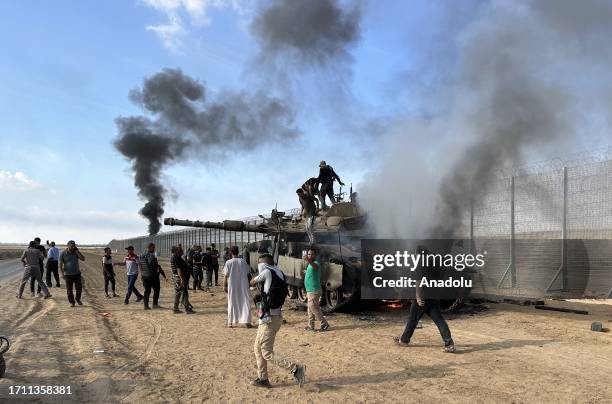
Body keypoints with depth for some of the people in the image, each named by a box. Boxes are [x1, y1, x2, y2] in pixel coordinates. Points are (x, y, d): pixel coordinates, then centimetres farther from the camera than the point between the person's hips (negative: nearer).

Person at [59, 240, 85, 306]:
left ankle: (78, 299, 20)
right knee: (69, 289, 0)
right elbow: (60, 264, -3)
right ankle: (71, 302, 15)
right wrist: (62, 273, -13)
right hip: (68, 274, -2)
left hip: (77, 274, 2)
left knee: (79, 288, -3)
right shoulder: (63, 253, -3)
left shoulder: (76, 252, 5)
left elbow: (83, 259, -7)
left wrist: (77, 251, -11)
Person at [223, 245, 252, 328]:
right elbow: (248, 273, 5)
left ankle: (230, 322, 15)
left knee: (232, 303, 11)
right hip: (243, 285, 1)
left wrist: (225, 286, 1)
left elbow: (226, 275, -7)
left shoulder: (228, 262, -7)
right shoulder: (243, 261, -1)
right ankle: (246, 321, 0)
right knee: (245, 302, 6)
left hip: (232, 286, 0)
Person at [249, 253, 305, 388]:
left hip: (269, 318, -9)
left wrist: (258, 278, 22)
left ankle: (295, 368, -9)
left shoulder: (267, 272, -13)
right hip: (277, 316, 9)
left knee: (267, 353, -4)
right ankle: (263, 379, 25)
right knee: (258, 348, 19)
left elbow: (252, 282, 2)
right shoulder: (280, 275, 10)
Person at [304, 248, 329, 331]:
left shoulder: (316, 263, -16)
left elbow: (315, 266, -42)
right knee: (311, 309, 13)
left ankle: (324, 324, -1)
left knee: (313, 308, -9)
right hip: (310, 290, 10)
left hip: (314, 291, -10)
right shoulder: (310, 264, 16)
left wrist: (309, 261, -61)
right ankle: (311, 326, 20)